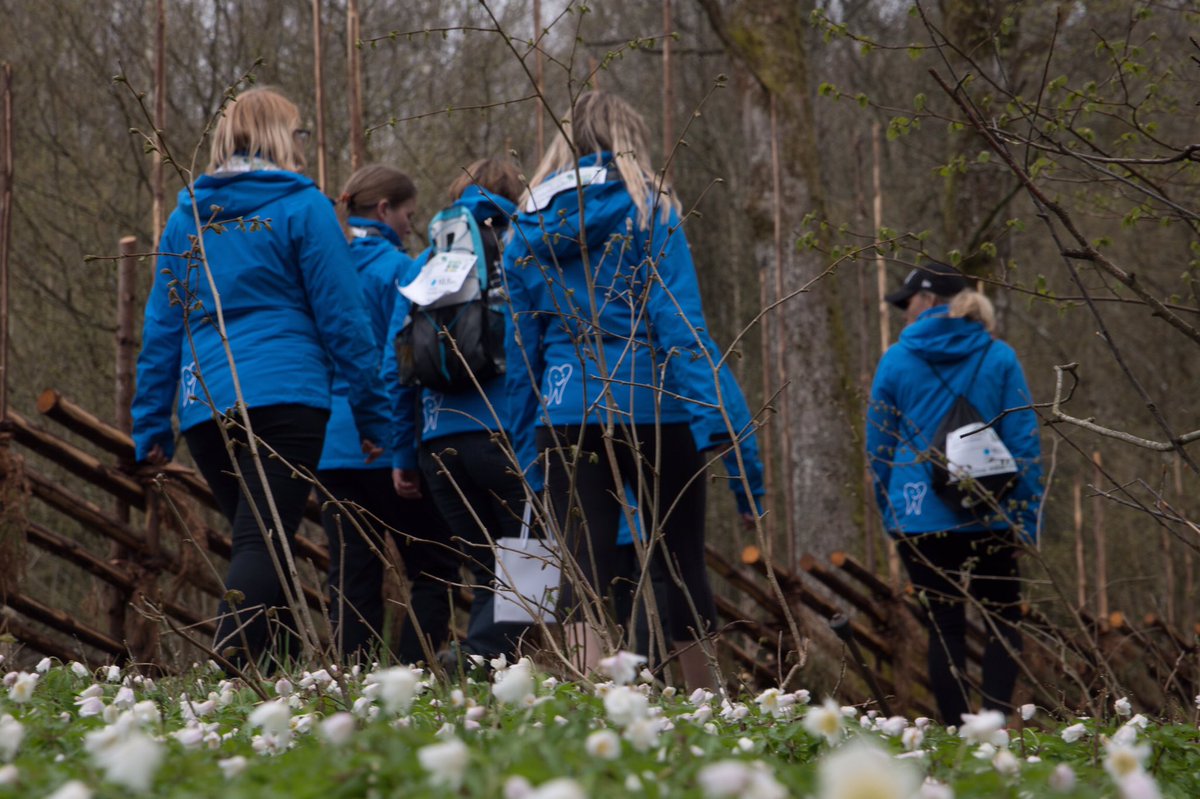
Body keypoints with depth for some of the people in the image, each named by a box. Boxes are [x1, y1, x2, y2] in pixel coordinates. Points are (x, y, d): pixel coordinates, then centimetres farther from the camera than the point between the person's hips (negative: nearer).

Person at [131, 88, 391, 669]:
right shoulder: (301, 206, 1)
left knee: (258, 541, 17)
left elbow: (161, 325, 14)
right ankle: (230, 673, -30)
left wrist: (151, 424, 17)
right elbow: (341, 317, -1)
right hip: (285, 397, -5)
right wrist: (371, 413, 3)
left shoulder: (188, 214, 15)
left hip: (204, 406, 5)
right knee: (262, 545, -13)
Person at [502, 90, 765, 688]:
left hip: (565, 418, 3)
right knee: (681, 565, 11)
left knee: (584, 573, -2)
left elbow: (521, 351, 13)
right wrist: (733, 437, -13)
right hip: (652, 410, -2)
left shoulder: (530, 229, 11)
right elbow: (683, 328, -11)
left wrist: (530, 459, 19)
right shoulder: (648, 213, -1)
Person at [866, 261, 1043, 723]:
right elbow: (1024, 441, 0)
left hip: (919, 517, 0)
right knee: (1004, 619, 10)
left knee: (945, 625, 7)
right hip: (990, 516, 0)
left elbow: (877, 447, 7)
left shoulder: (897, 360, 1)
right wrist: (1028, 517, 4)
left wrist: (888, 512, 18)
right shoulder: (1000, 359, 1)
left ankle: (955, 730, 5)